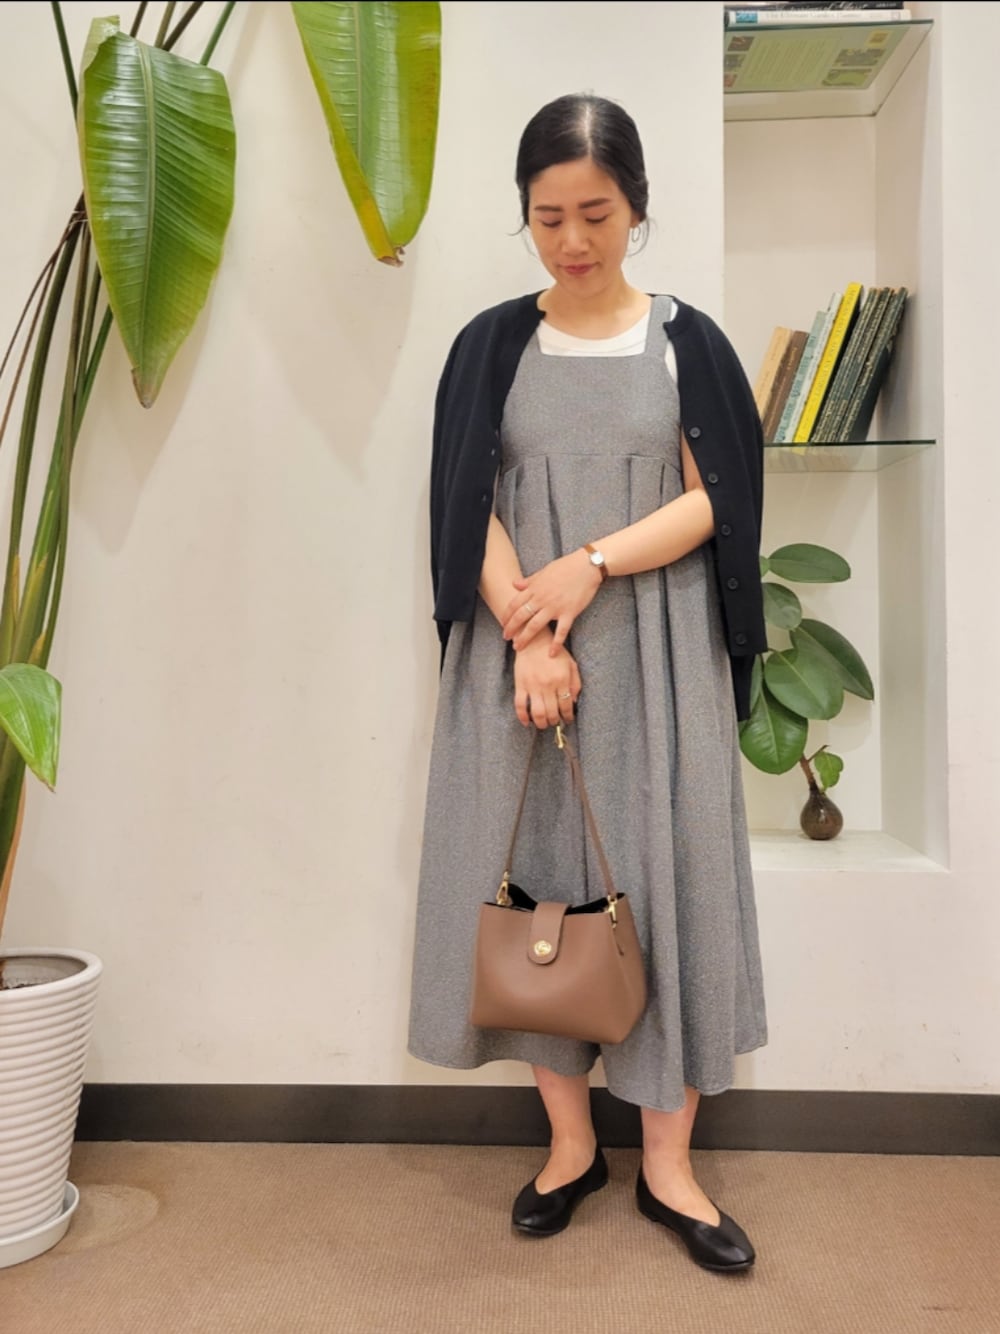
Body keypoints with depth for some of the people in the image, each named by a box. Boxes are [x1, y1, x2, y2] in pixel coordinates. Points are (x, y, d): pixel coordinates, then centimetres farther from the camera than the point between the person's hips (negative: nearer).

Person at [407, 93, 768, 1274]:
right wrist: (529, 637, -14)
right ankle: (571, 1142, 24)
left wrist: (591, 566, -15)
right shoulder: (490, 346, 7)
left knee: (662, 874, 2)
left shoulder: (685, 342, 6)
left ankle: (667, 1165, 18)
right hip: (517, 651, 1)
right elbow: (469, 511, -1)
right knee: (532, 875, 4)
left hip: (658, 651, 0)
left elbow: (713, 502, 0)